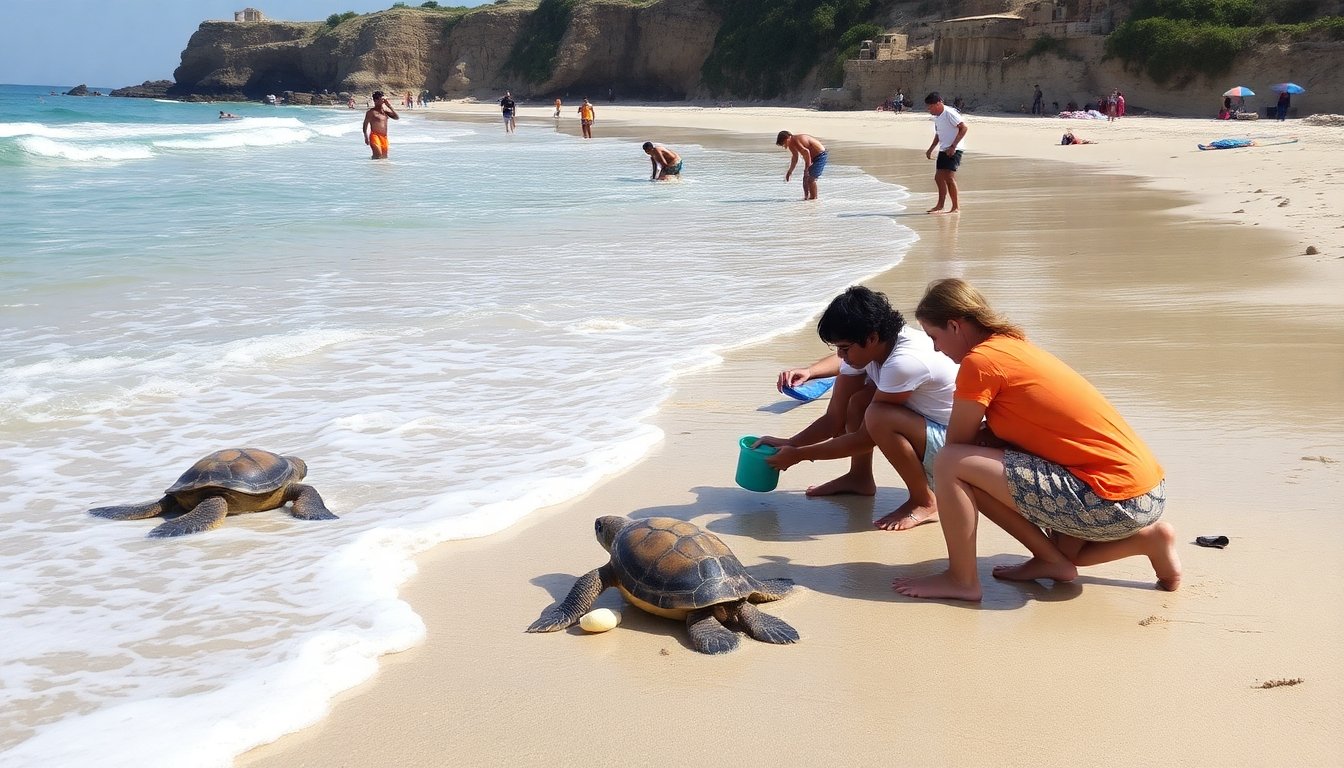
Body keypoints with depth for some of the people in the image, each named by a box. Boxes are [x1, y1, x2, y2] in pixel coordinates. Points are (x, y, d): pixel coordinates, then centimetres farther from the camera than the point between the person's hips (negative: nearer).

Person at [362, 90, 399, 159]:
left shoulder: (385, 110, 13)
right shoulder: (371, 112, -3)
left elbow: (397, 117, 8)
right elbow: (365, 125, -5)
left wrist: (390, 106, 0)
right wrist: (366, 137, -14)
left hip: (384, 137, 7)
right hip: (375, 136, -7)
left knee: (384, 157, 8)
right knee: (378, 156, -22)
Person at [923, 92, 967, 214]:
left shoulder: (950, 113, -15)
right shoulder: (936, 117, 13)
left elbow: (963, 128, -18)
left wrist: (953, 146, -21)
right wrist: (931, 149, 16)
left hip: (954, 150, -9)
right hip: (943, 150, 9)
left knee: (949, 177, -14)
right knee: (938, 177, 9)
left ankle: (955, 207, -8)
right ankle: (940, 205, 21)